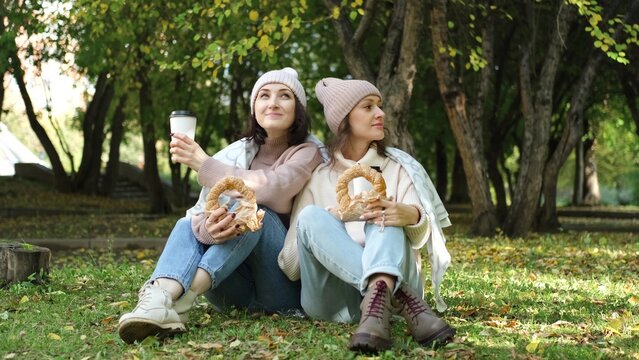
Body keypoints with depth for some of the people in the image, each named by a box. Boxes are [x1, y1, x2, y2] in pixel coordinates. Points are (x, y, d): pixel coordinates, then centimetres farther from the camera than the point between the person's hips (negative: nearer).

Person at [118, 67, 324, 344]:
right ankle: (161, 298, -47)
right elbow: (202, 211, -8)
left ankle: (183, 296, -40)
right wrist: (208, 228, -33)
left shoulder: (307, 152, -3)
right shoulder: (236, 153, 7)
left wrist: (203, 163, -20)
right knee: (188, 225, -18)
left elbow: (268, 189, -25)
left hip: (287, 287, -3)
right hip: (239, 288, 4)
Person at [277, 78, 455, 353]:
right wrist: (334, 218, -15)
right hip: (333, 299, 0)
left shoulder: (398, 167, 15)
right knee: (312, 217, -26)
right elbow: (291, 260, 4)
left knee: (386, 216, -25)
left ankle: (379, 295, -57)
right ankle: (401, 300, -46)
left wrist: (412, 216, -25)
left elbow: (420, 235, 1)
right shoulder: (318, 177, 12)